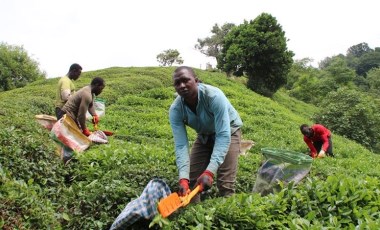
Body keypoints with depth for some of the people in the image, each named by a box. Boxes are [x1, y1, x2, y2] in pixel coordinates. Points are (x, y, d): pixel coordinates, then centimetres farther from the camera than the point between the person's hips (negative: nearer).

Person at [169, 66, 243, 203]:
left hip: (228, 131, -4)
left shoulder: (214, 96, -37)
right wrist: (183, 178, -42)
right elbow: (181, 146, -27)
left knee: (225, 183, -15)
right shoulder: (175, 110, -24)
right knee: (191, 179, 0)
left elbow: (223, 136, -39)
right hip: (204, 135, 4)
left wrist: (209, 172, -48)